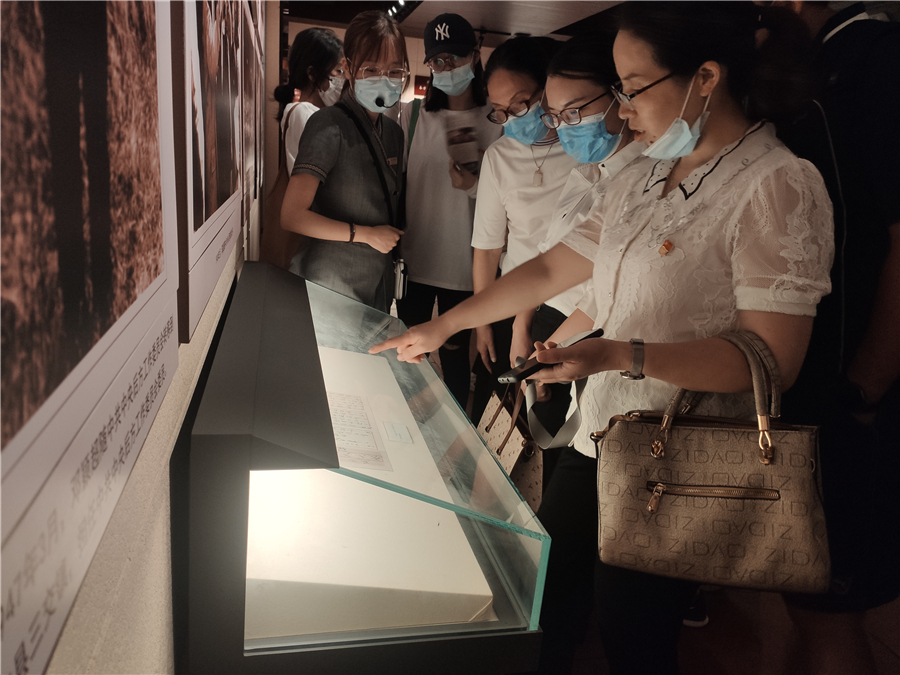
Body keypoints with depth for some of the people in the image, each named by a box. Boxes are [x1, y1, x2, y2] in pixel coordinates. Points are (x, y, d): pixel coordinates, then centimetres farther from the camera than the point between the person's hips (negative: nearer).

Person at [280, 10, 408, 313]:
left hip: (379, 288, 7)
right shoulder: (329, 126, -15)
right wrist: (366, 234, -17)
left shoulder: (393, 131, 8)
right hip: (330, 289, -7)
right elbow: (292, 216, -21)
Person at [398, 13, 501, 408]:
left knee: (454, 350, 9)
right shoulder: (413, 115, 3)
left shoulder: (496, 121, -3)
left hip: (462, 262, -2)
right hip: (414, 257, 2)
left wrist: (474, 186, -18)